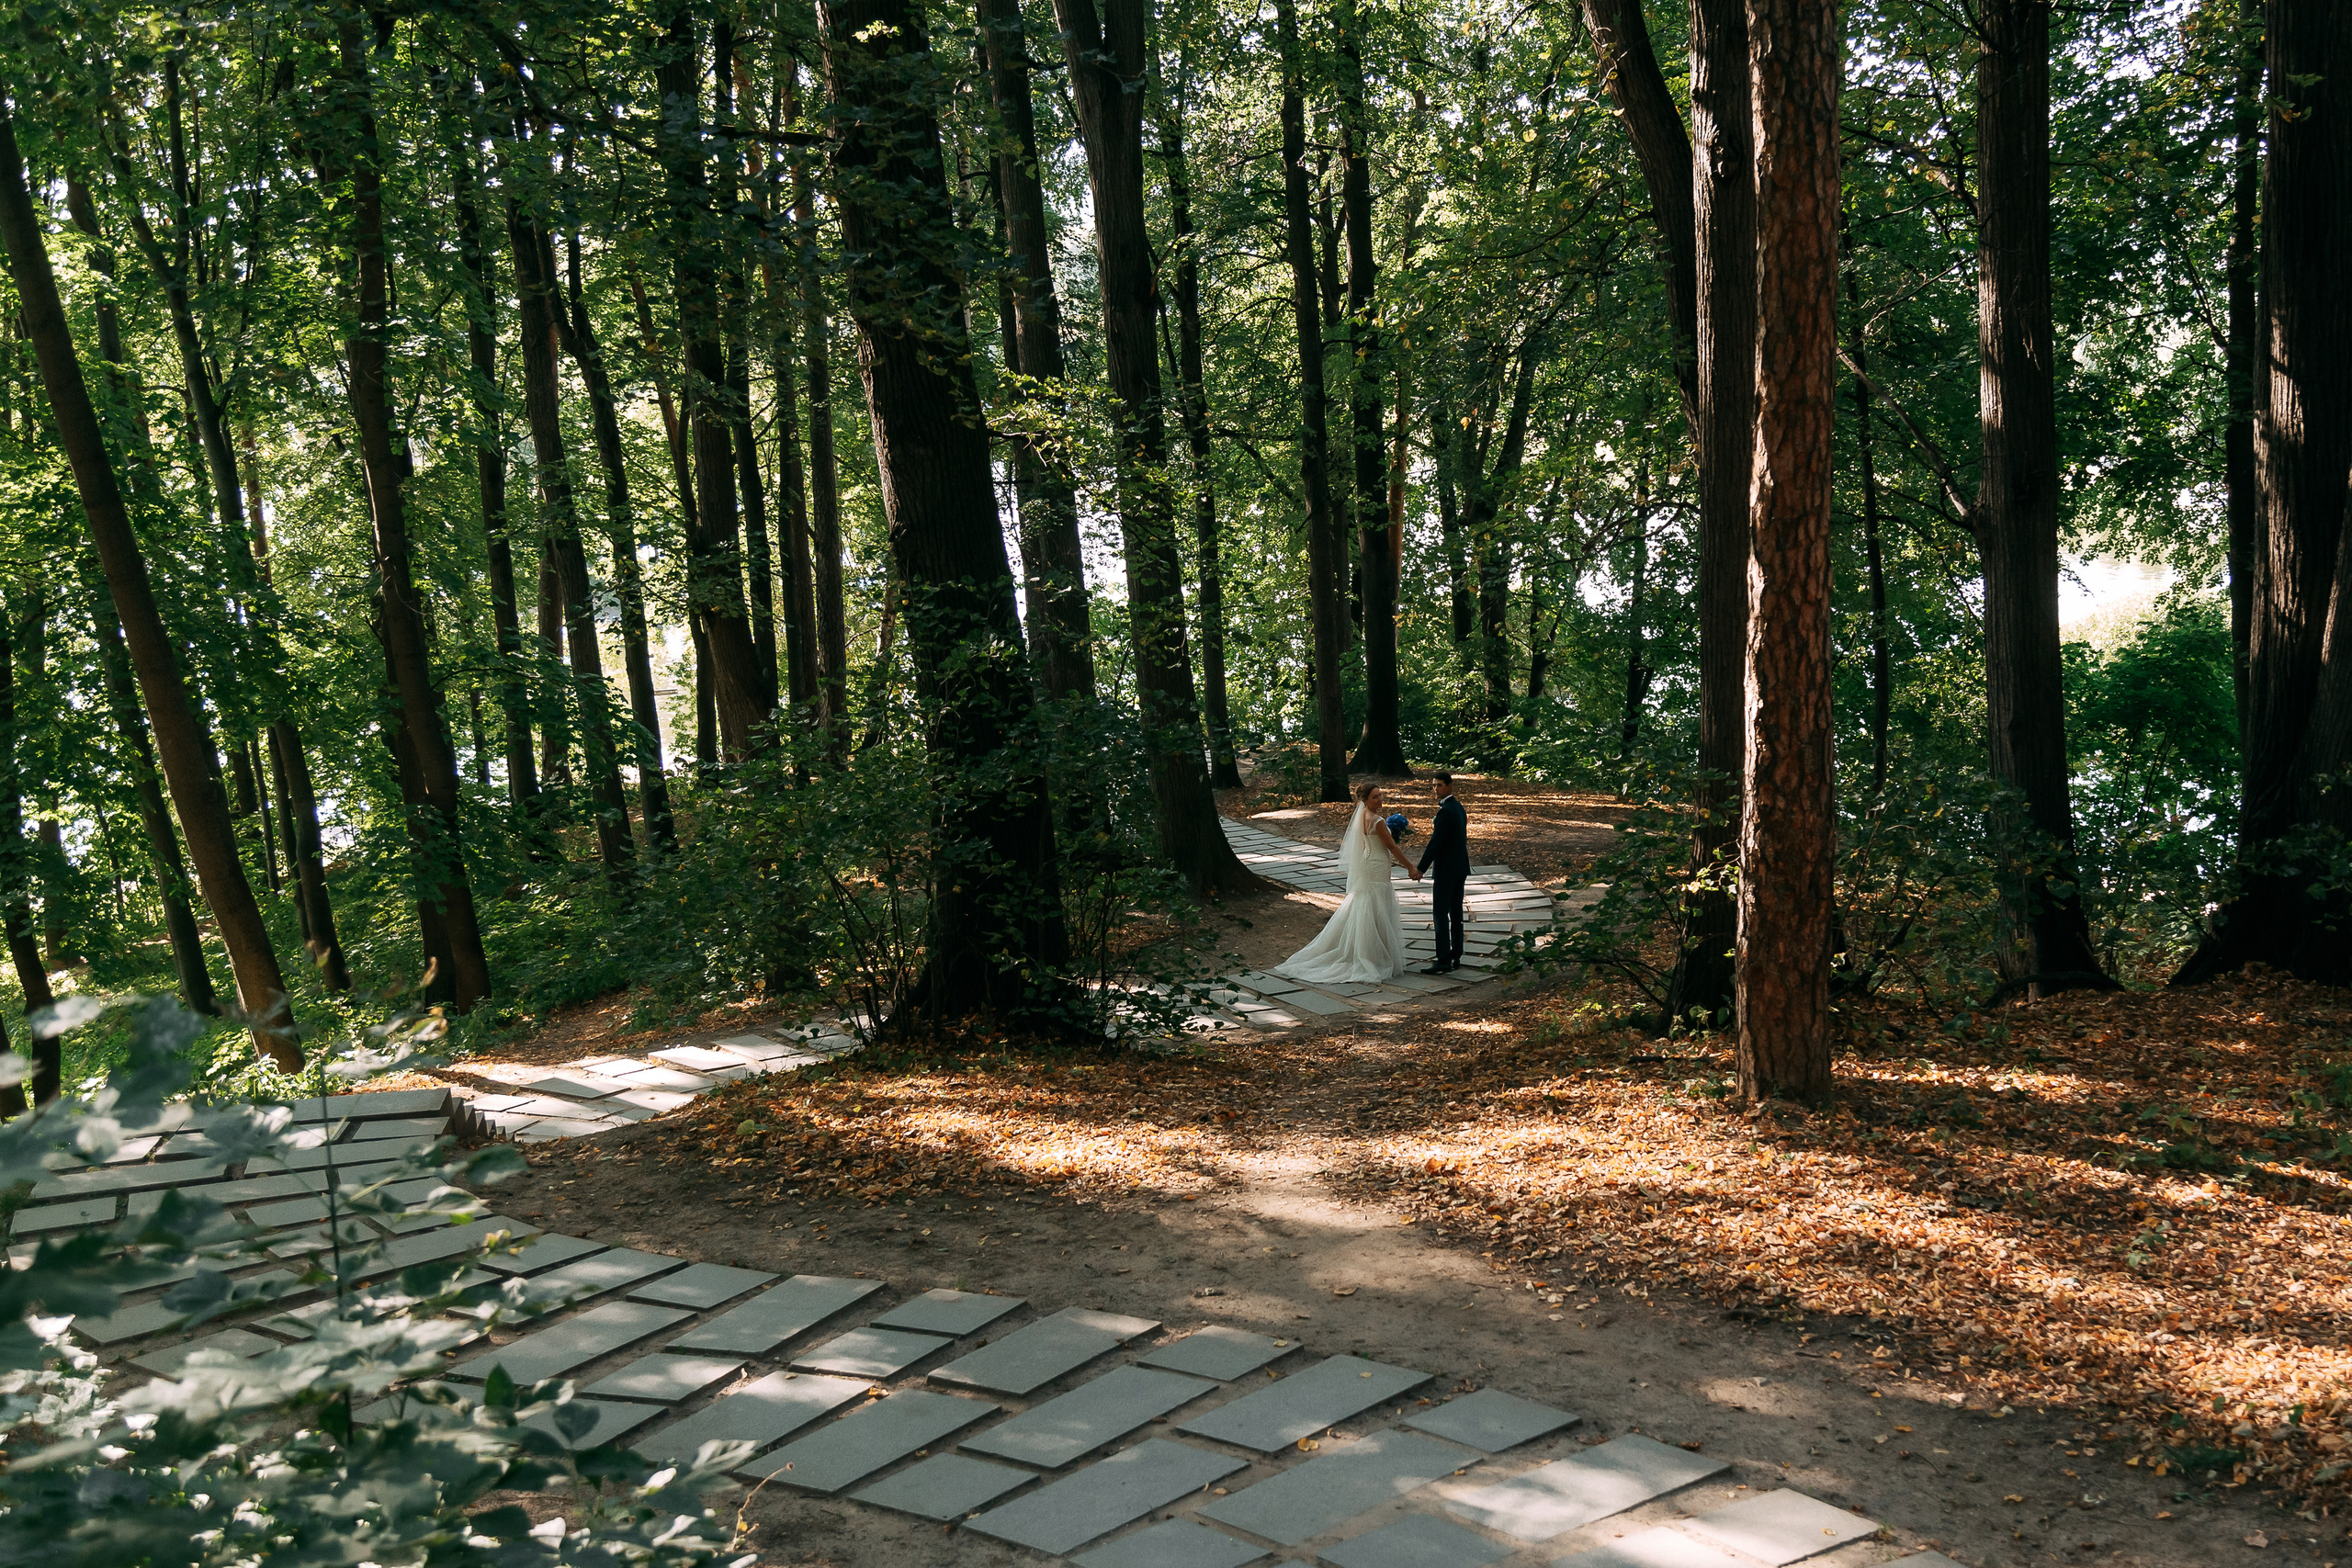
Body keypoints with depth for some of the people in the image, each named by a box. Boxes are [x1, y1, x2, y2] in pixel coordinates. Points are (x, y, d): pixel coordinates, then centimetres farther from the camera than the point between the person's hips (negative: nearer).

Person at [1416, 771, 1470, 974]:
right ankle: (1456, 957, 18)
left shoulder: (1445, 811, -19)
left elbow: (1435, 843, -21)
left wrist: (1421, 869, -18)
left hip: (1446, 870, -10)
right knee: (1455, 912, 13)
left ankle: (1444, 963, -10)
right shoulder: (1458, 807, 11)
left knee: (1440, 914, -8)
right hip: (1460, 867, 10)